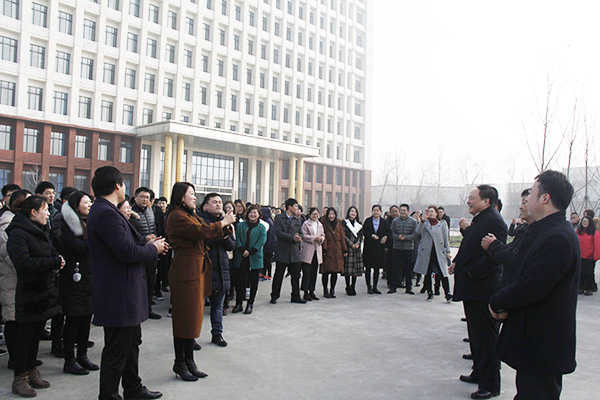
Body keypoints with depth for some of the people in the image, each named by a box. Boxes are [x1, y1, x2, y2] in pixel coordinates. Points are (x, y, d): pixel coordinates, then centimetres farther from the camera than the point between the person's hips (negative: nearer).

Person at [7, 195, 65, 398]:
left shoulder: (42, 231, 14)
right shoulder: (18, 234, -14)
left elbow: (52, 253, 20)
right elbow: (24, 263, -24)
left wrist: (57, 260, -4)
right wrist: (54, 262, -21)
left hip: (44, 293, 8)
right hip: (29, 295, -8)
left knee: (36, 333, 16)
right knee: (25, 335, 2)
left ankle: (31, 372, 28)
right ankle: (20, 378, 13)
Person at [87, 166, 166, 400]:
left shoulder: (105, 211, 13)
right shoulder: (106, 213, -21)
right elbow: (127, 252, -27)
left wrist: (147, 245, 5)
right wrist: (153, 249, -11)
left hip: (123, 293, 11)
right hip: (118, 295, -11)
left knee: (132, 342, 22)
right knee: (117, 349, 2)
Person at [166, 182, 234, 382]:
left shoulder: (191, 215, 18)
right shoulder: (177, 216, -12)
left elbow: (208, 233, 15)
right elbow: (201, 231, -21)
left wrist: (226, 226, 0)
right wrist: (222, 223, -8)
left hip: (198, 269, 9)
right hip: (186, 270, -9)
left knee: (194, 316, 13)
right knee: (185, 317, 0)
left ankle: (189, 361, 23)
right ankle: (180, 363, 13)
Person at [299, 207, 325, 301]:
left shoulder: (320, 224, 17)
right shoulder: (306, 224, -3)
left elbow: (323, 235, 18)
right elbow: (304, 236, -10)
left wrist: (321, 238, -4)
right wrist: (314, 238, -19)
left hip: (317, 250, 6)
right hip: (307, 251, -6)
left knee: (314, 272, 9)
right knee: (307, 272, -5)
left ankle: (311, 292, 18)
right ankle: (306, 293, 1)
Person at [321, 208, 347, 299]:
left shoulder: (339, 223, 12)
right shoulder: (324, 223, 0)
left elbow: (342, 237, 11)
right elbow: (323, 237, -7)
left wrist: (345, 250, 6)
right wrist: (324, 249, -16)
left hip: (337, 251, 4)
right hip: (328, 250, -3)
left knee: (335, 271, 5)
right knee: (326, 271, 0)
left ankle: (332, 290, 17)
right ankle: (325, 290, 12)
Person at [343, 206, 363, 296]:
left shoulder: (358, 223, 16)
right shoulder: (345, 222, 0)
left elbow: (361, 235, 12)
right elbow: (344, 235, -6)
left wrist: (358, 243, -6)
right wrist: (351, 244, -12)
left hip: (357, 248, 4)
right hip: (347, 247, -4)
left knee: (356, 268, 2)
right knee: (348, 267, -5)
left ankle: (353, 287, 12)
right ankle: (348, 287, 5)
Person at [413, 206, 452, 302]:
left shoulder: (442, 224, 9)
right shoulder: (425, 223, 9)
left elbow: (446, 238, 10)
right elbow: (418, 232, -10)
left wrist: (448, 251, 1)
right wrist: (423, 219, -20)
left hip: (439, 252, -1)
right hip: (426, 252, 1)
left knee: (443, 273, -9)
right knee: (427, 274, 6)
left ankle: (448, 294, -2)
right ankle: (430, 293, 18)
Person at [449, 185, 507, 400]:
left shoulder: (493, 221, -18)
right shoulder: (478, 220, 13)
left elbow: (495, 255, -25)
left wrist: (470, 272, -21)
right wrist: (457, 263, 6)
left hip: (483, 290, -10)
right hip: (472, 289, 10)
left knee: (486, 337, 0)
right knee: (476, 333, 21)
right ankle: (479, 373, 35)